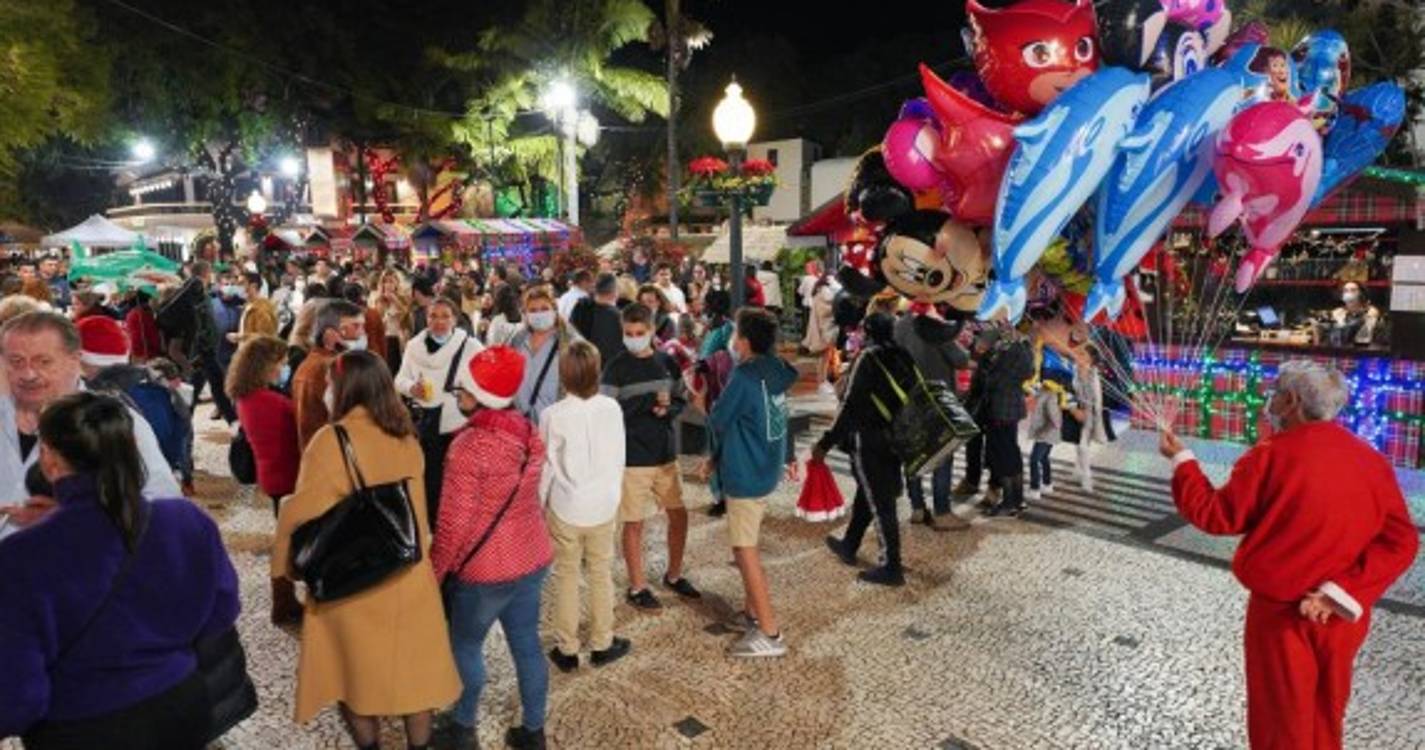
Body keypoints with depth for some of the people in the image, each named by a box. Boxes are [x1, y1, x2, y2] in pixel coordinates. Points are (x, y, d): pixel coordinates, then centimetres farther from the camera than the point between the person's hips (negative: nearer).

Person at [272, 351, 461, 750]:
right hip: (409, 574, 4)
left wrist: (291, 565, -2)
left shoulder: (331, 440, -17)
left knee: (356, 671, 17)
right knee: (413, 668, 18)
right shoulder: (407, 438, -1)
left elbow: (306, 514, -17)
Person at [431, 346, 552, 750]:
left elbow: (455, 523, -19)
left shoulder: (469, 445, -23)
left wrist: (433, 571, -7)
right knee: (527, 644, 17)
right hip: (533, 557, 6)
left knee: (465, 646, 17)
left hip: (487, 567, -6)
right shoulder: (529, 434, -2)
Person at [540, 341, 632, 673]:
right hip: (603, 505, 2)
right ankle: (602, 644, 28)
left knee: (566, 576, 13)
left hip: (565, 508, -2)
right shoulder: (612, 408, -10)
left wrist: (539, 506, 8)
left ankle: (567, 650, 22)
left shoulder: (552, 415, -16)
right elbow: (619, 460, 0)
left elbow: (547, 468, -7)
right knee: (601, 574, 16)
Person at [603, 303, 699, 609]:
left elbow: (680, 401, 10)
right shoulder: (617, 367, -10)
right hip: (632, 457, -5)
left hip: (666, 454, 5)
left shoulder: (666, 362, 4)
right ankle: (637, 587, 22)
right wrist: (650, 400, -20)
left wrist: (667, 410, -13)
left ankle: (674, 575, 34)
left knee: (679, 515, 13)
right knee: (635, 523, 5)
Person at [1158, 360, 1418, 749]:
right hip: (1344, 612, 5)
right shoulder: (1373, 460, -2)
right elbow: (1401, 542, -5)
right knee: (1327, 717, 23)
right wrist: (1341, 592, -10)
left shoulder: (1272, 455, -18)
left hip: (1282, 611, -5)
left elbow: (1217, 516, -10)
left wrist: (1182, 460, 2)